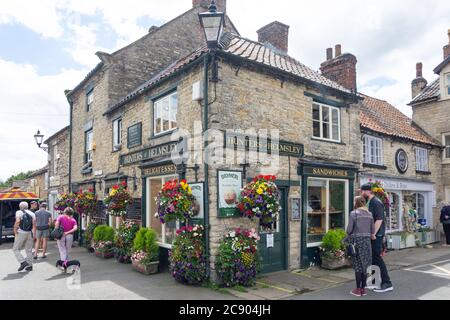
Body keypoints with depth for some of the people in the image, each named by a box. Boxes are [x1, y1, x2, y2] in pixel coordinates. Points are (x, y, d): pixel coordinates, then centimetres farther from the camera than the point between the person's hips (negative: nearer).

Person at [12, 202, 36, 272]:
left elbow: (17, 222, -16)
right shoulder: (32, 213, 11)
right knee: (29, 250, 10)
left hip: (21, 233, -4)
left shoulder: (19, 212, 0)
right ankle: (29, 265, 11)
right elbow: (34, 224, 2)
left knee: (16, 249, 8)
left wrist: (15, 231, -7)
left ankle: (23, 262, -6)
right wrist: (34, 234, 4)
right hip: (29, 233, 5)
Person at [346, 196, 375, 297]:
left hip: (356, 240, -5)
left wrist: (348, 235, 10)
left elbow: (349, 229, -9)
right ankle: (363, 289, 18)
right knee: (364, 266, 11)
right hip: (367, 241, 5)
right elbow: (373, 229, 7)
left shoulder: (354, 213, -10)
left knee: (358, 266, 3)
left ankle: (358, 290, 8)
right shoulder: (369, 214, 6)